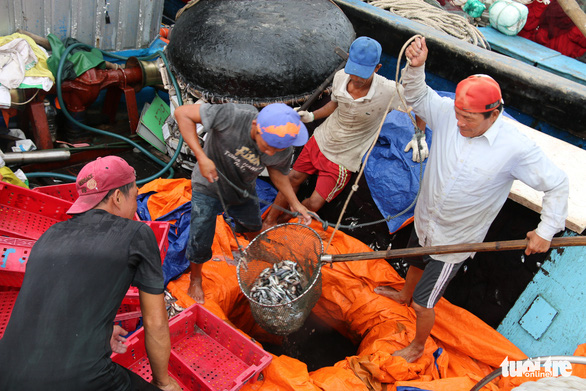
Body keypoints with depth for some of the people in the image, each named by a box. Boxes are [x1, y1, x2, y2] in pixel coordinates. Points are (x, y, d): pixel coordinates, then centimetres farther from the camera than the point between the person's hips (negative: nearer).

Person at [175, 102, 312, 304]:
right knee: (200, 243, 6)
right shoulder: (232, 116, -41)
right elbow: (182, 113, -34)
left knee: (254, 229, 27)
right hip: (209, 187, -3)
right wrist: (201, 157, -39)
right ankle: (195, 280, 39)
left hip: (244, 191, 3)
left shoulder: (284, 151, -26)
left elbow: (277, 173, -3)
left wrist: (295, 204, -7)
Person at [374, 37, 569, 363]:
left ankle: (419, 347, 40)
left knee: (424, 302, 9)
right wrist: (416, 68, -21)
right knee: (415, 263, 35)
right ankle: (405, 294, 69)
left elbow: (558, 184, -15)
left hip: (455, 241, -5)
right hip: (425, 221, 5)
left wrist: (547, 230, -16)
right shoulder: (447, 113, -18)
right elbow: (417, 97, -3)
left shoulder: (517, 149, -28)